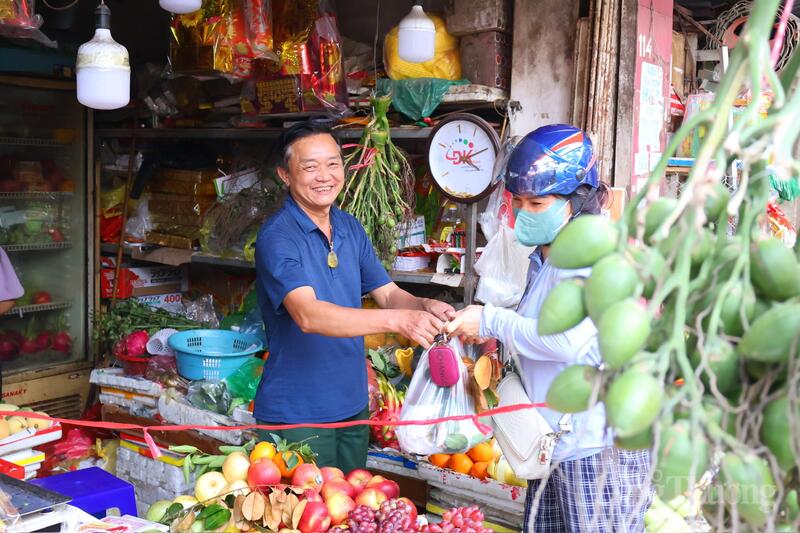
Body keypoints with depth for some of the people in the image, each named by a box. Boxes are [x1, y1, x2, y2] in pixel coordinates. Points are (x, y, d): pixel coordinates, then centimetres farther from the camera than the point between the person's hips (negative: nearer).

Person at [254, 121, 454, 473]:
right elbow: (308, 315, -32)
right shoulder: (277, 237, -18)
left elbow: (387, 292, 7)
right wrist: (395, 320, -41)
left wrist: (424, 307, -16)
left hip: (353, 402, 7)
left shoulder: (350, 228, 5)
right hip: (297, 412, -7)